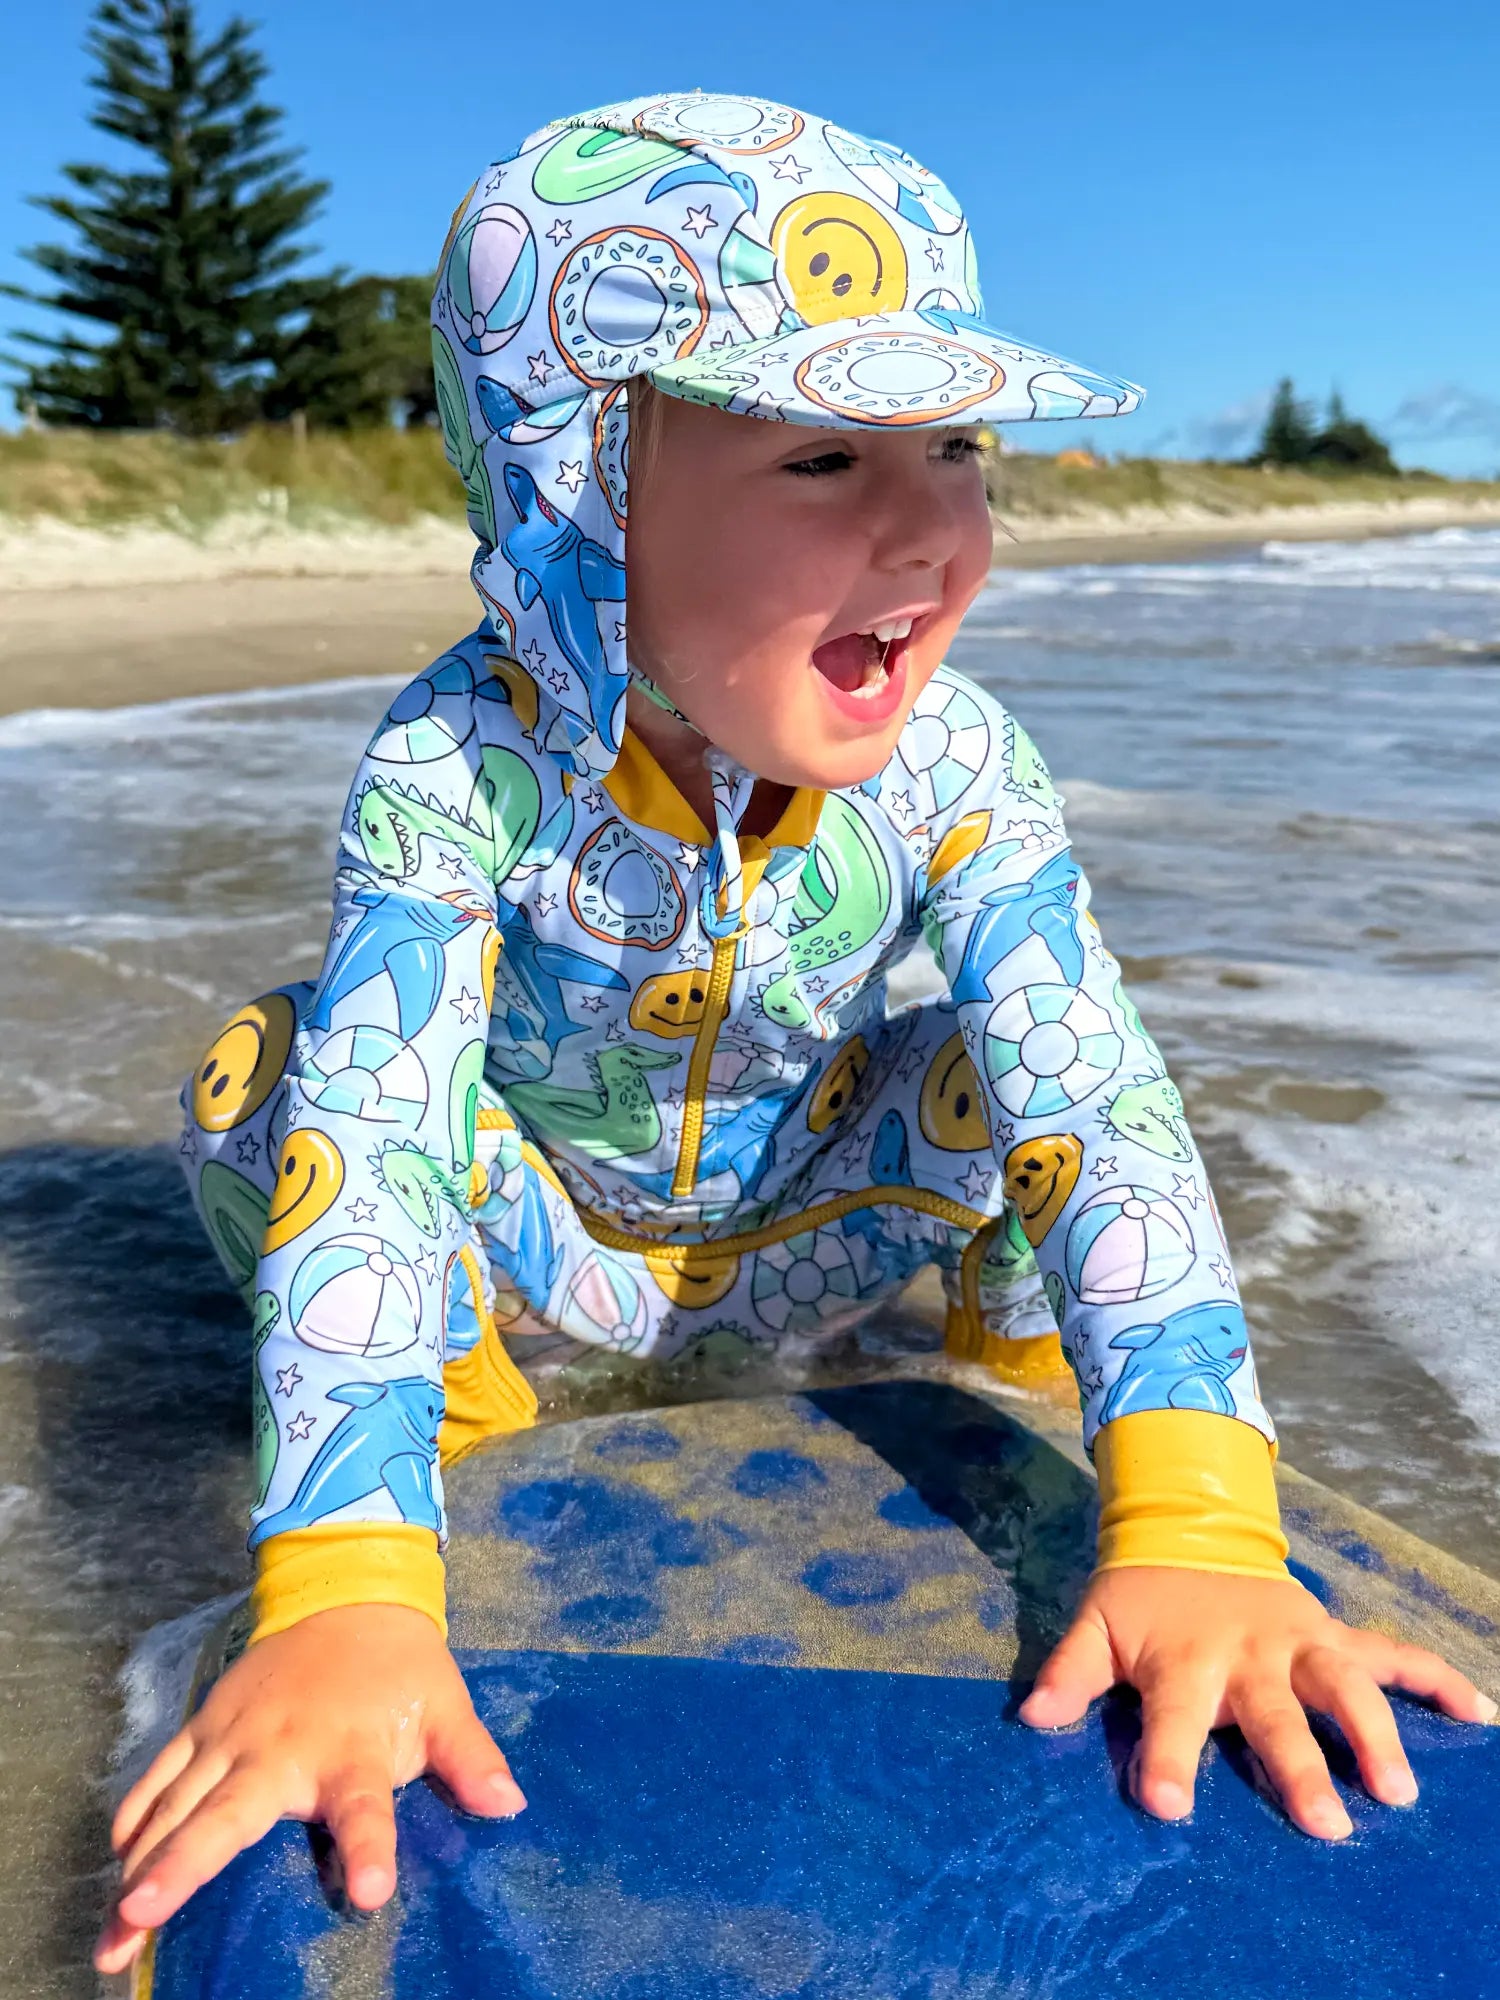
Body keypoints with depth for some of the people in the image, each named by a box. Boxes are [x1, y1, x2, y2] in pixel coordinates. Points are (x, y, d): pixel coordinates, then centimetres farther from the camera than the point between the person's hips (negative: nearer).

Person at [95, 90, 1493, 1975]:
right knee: (266, 1078, -28)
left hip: (796, 1247, 2)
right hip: (541, 1250, -1)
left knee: (1032, 1057, -23)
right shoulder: (457, 770, -31)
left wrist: (1197, 1528, -46)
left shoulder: (948, 763, -25)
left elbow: (1100, 1109, -34)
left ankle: (1022, 1334, 9)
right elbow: (370, 1147, -41)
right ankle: (451, 1379, 0)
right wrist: (346, 1595, -54)